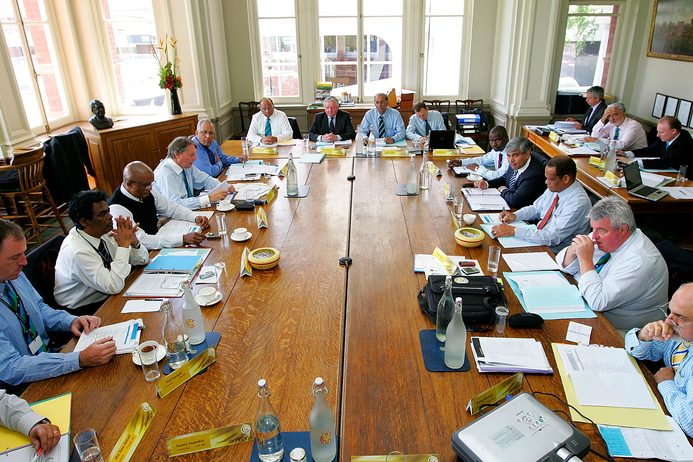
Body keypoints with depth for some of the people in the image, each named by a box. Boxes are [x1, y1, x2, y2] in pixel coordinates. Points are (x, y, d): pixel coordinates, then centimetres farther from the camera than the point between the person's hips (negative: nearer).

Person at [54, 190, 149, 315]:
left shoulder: (104, 233, -5)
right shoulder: (78, 251, -25)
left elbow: (142, 259, 3)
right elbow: (114, 286, -29)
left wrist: (133, 241, -18)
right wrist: (123, 245, -27)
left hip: (106, 296, 7)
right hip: (83, 311, -7)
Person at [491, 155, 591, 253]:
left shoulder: (578, 203, -26)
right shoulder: (554, 188, -1)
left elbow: (552, 238, -30)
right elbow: (536, 209, 16)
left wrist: (513, 230, -28)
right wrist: (515, 216, -4)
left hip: (554, 253, -8)